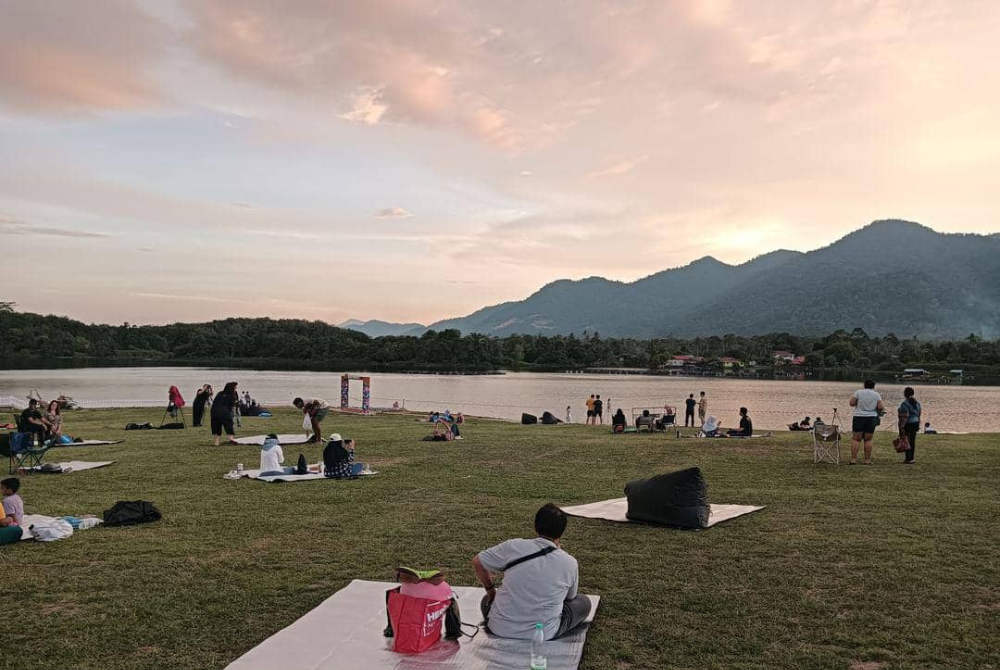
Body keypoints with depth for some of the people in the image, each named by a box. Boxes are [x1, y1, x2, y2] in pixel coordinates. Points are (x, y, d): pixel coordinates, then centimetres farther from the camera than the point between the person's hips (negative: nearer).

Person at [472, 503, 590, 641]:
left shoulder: (513, 546, -9)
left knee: (488, 599, 33)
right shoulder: (570, 563, -8)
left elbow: (477, 562, 3)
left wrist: (490, 590, 18)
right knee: (583, 602, 17)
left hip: (500, 629, 1)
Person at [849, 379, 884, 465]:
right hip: (871, 418, 1)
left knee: (856, 439, 1)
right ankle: (867, 460, 7)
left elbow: (852, 403, -7)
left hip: (859, 417, -1)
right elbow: (880, 407, -4)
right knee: (868, 440, 6)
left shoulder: (858, 392, -1)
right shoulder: (876, 394, 3)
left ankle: (853, 459, -5)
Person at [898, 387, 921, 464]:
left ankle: (908, 459, -4)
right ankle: (911, 458, 16)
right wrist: (918, 426, 22)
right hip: (915, 423, 8)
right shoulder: (917, 403, 11)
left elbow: (905, 417, -21)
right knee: (912, 441, 11)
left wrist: (902, 427, -21)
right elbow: (918, 415, 15)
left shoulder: (905, 403, -16)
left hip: (907, 424, -8)